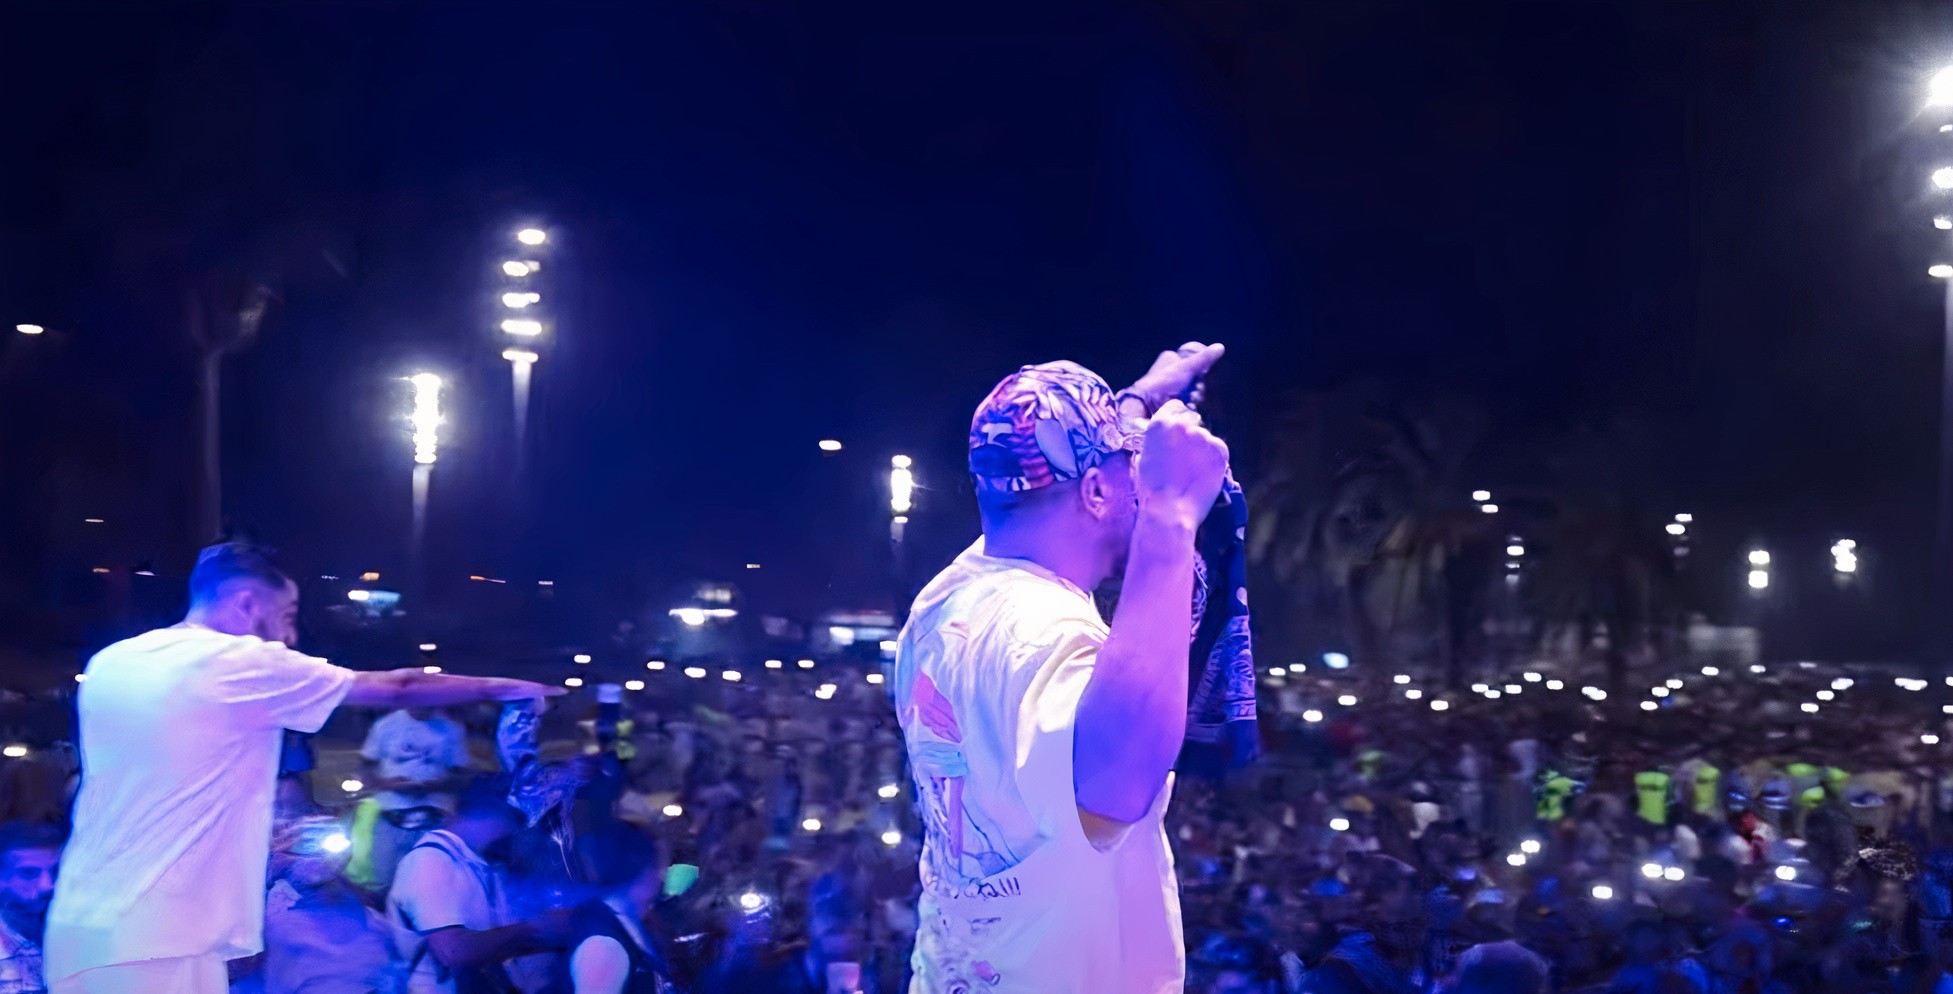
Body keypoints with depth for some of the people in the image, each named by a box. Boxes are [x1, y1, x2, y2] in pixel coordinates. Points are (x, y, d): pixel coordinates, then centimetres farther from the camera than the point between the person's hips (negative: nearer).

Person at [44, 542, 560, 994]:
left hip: (79, 925, 8)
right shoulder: (248, 664, -6)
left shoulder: (109, 664, 14)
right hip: (156, 943, -8)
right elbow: (396, 690, 2)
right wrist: (503, 688, 15)